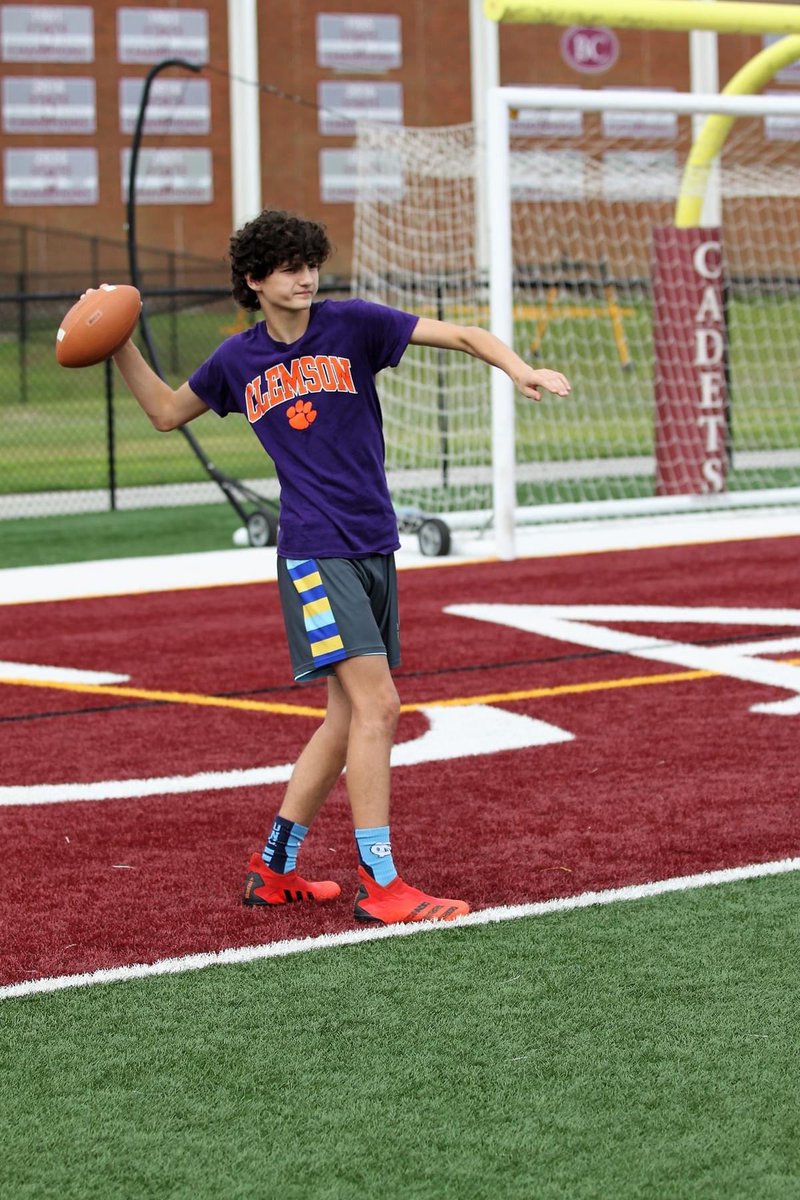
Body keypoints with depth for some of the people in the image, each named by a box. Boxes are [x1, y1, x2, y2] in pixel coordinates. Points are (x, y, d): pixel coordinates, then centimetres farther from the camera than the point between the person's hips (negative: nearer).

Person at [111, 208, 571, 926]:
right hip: (315, 551, -3)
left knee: (353, 715, 8)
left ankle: (274, 868, 21)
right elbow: (167, 413, 23)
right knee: (375, 705, -15)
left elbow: (461, 335, -2)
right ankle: (380, 887, -11)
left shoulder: (351, 325, 2)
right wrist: (122, 348, 11)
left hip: (373, 546, 3)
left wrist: (520, 370, -19)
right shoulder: (238, 360, 6)